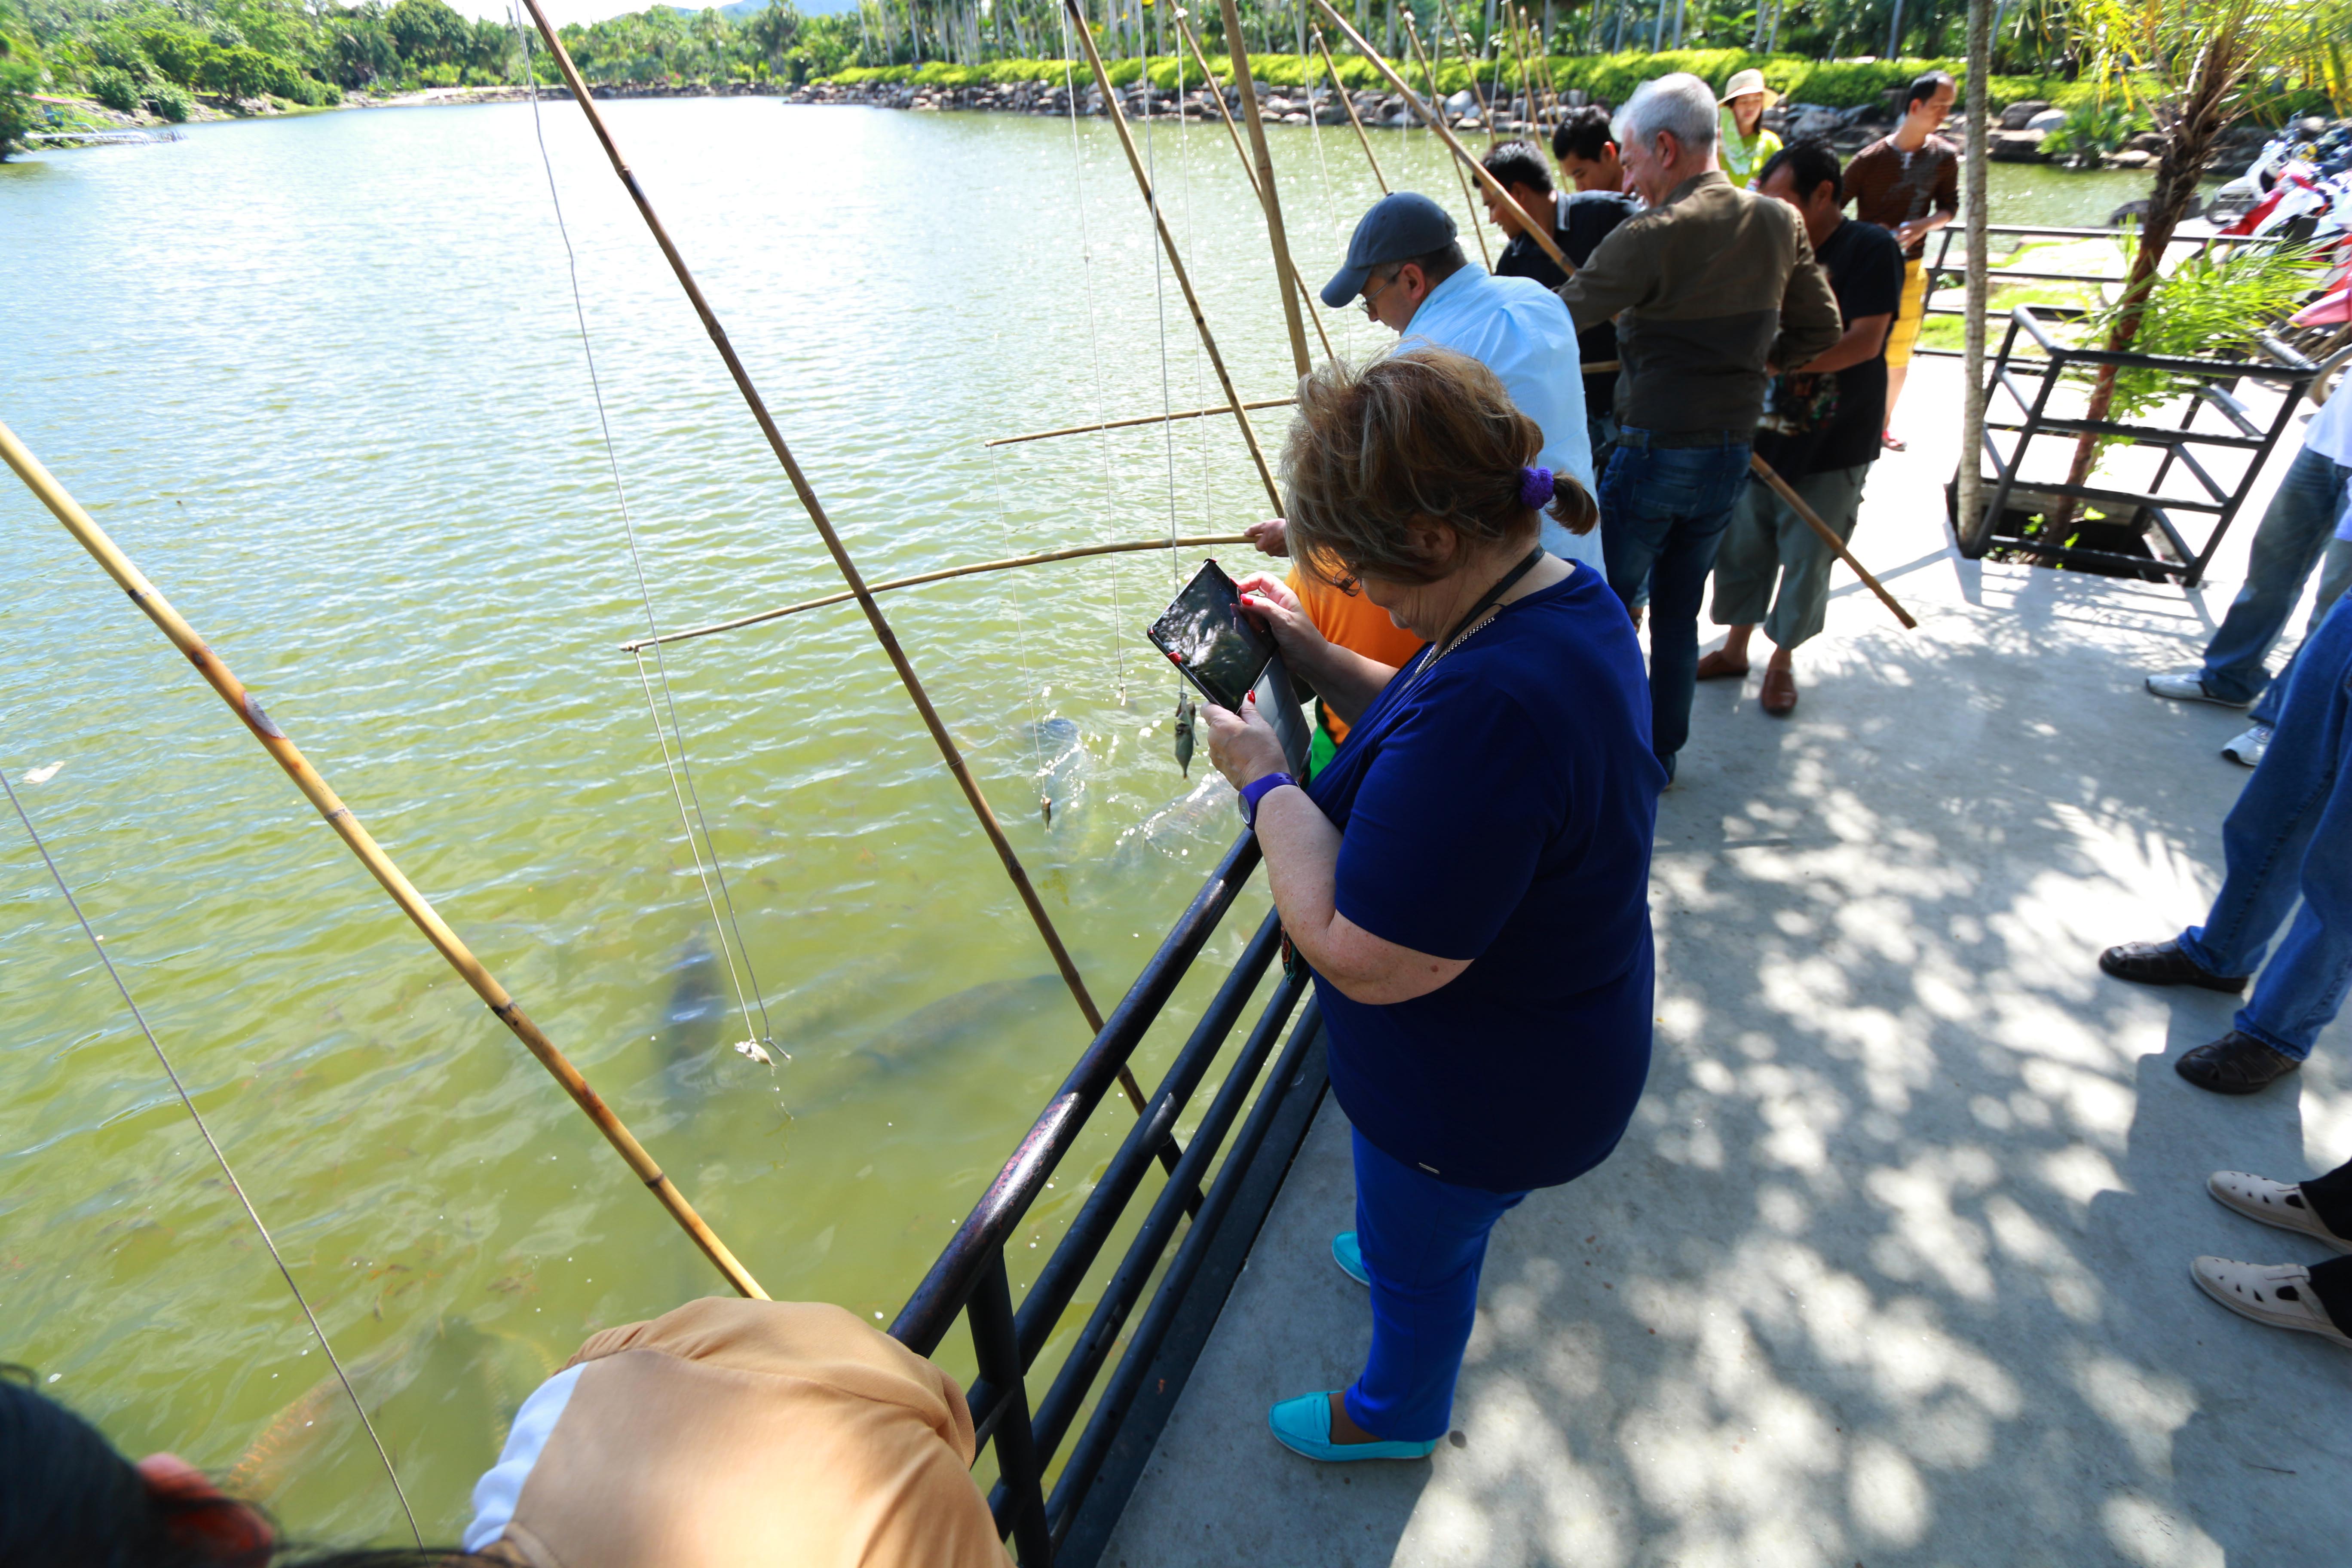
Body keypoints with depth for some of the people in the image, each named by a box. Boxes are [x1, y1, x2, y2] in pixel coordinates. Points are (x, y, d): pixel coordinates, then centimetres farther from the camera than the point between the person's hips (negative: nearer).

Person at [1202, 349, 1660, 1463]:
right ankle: (1406, 1258, 68)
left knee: (1419, 1262, 24)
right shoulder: (1570, 599, -8)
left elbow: (1364, 960, -36)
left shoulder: (1489, 707, -42)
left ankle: (1398, 1414, 54)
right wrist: (1314, 659, -3)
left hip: (1480, 1093, -8)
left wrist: (1264, 781, -25)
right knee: (1438, 1218, 37)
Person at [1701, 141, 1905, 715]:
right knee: (1742, 547, 12)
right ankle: (1735, 648, 29)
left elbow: (1863, 342, -20)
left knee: (1806, 561, 6)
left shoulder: (1872, 250, -11)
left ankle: (1782, 660, 23)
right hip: (1762, 435, 5)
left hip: (1832, 448, -5)